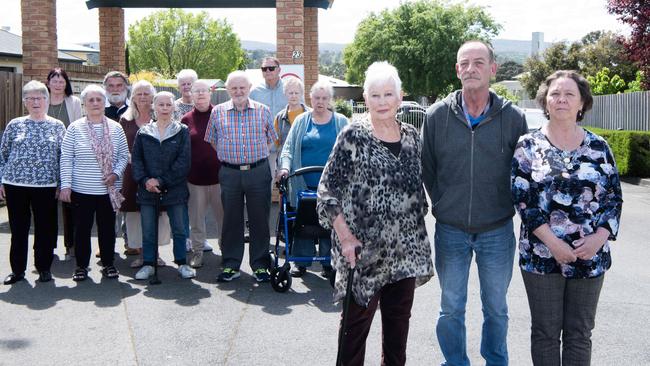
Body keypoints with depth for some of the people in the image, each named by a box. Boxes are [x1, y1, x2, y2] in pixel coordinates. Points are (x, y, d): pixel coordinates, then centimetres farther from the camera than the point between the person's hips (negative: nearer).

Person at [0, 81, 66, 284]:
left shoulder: (57, 126, 5)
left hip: (46, 186, -1)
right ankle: (17, 269, 19)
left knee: (45, 229, 5)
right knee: (18, 229, 7)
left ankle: (44, 268, 18)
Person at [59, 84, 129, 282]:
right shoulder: (75, 128, -2)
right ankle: (81, 265, 20)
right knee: (82, 228, 6)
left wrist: (116, 173, -9)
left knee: (107, 228, 9)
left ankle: (108, 263, 24)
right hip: (81, 190, -1)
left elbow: (124, 156, 8)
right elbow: (66, 158, -2)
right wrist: (66, 185, -7)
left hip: (108, 190, 2)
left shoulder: (115, 128, 3)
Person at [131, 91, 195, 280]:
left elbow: (183, 162, -7)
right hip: (147, 190, 2)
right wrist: (145, 180, -13)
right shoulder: (143, 133, 7)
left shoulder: (182, 131, 1)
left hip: (175, 189, -1)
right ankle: (148, 264, 19)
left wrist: (161, 181, -12)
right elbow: (136, 159, 4)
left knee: (179, 229, 6)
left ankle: (182, 263, 18)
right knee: (148, 231, 7)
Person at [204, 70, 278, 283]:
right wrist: (230, 157, 8)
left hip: (259, 171, 0)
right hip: (229, 173, 1)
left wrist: (258, 155, 7)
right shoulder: (218, 112, 6)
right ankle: (231, 265, 16)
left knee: (260, 219, 3)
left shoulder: (263, 111, 5)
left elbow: (270, 139, 14)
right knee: (231, 220, 6)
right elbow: (212, 141, 14)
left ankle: (260, 265, 13)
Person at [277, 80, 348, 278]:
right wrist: (285, 167, -11)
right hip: (304, 184, 1)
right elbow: (289, 148, 6)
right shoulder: (301, 121, 9)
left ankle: (327, 263, 16)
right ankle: (301, 262, 15)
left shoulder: (340, 122, 6)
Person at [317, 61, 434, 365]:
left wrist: (419, 238, 12)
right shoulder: (353, 136, -8)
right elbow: (328, 190, -9)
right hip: (364, 249, -5)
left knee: (398, 320, 15)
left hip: (406, 249, 5)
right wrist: (346, 238, -16)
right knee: (357, 322, 5)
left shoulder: (411, 136, 7)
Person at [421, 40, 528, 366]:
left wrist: (507, 207, 3)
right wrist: (443, 205, 6)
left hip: (497, 230, 0)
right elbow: (426, 169, 5)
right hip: (450, 230, 0)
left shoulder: (512, 117, -5)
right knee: (451, 309, 12)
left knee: (496, 309, 15)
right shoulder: (437, 115, -4)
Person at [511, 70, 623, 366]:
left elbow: (614, 197, 6)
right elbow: (522, 198, -7)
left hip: (590, 255, 2)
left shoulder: (598, 147, 5)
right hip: (541, 255, -2)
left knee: (580, 333, 10)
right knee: (545, 331, 7)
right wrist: (552, 242, -15)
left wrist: (600, 237, -11)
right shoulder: (529, 145, 0)